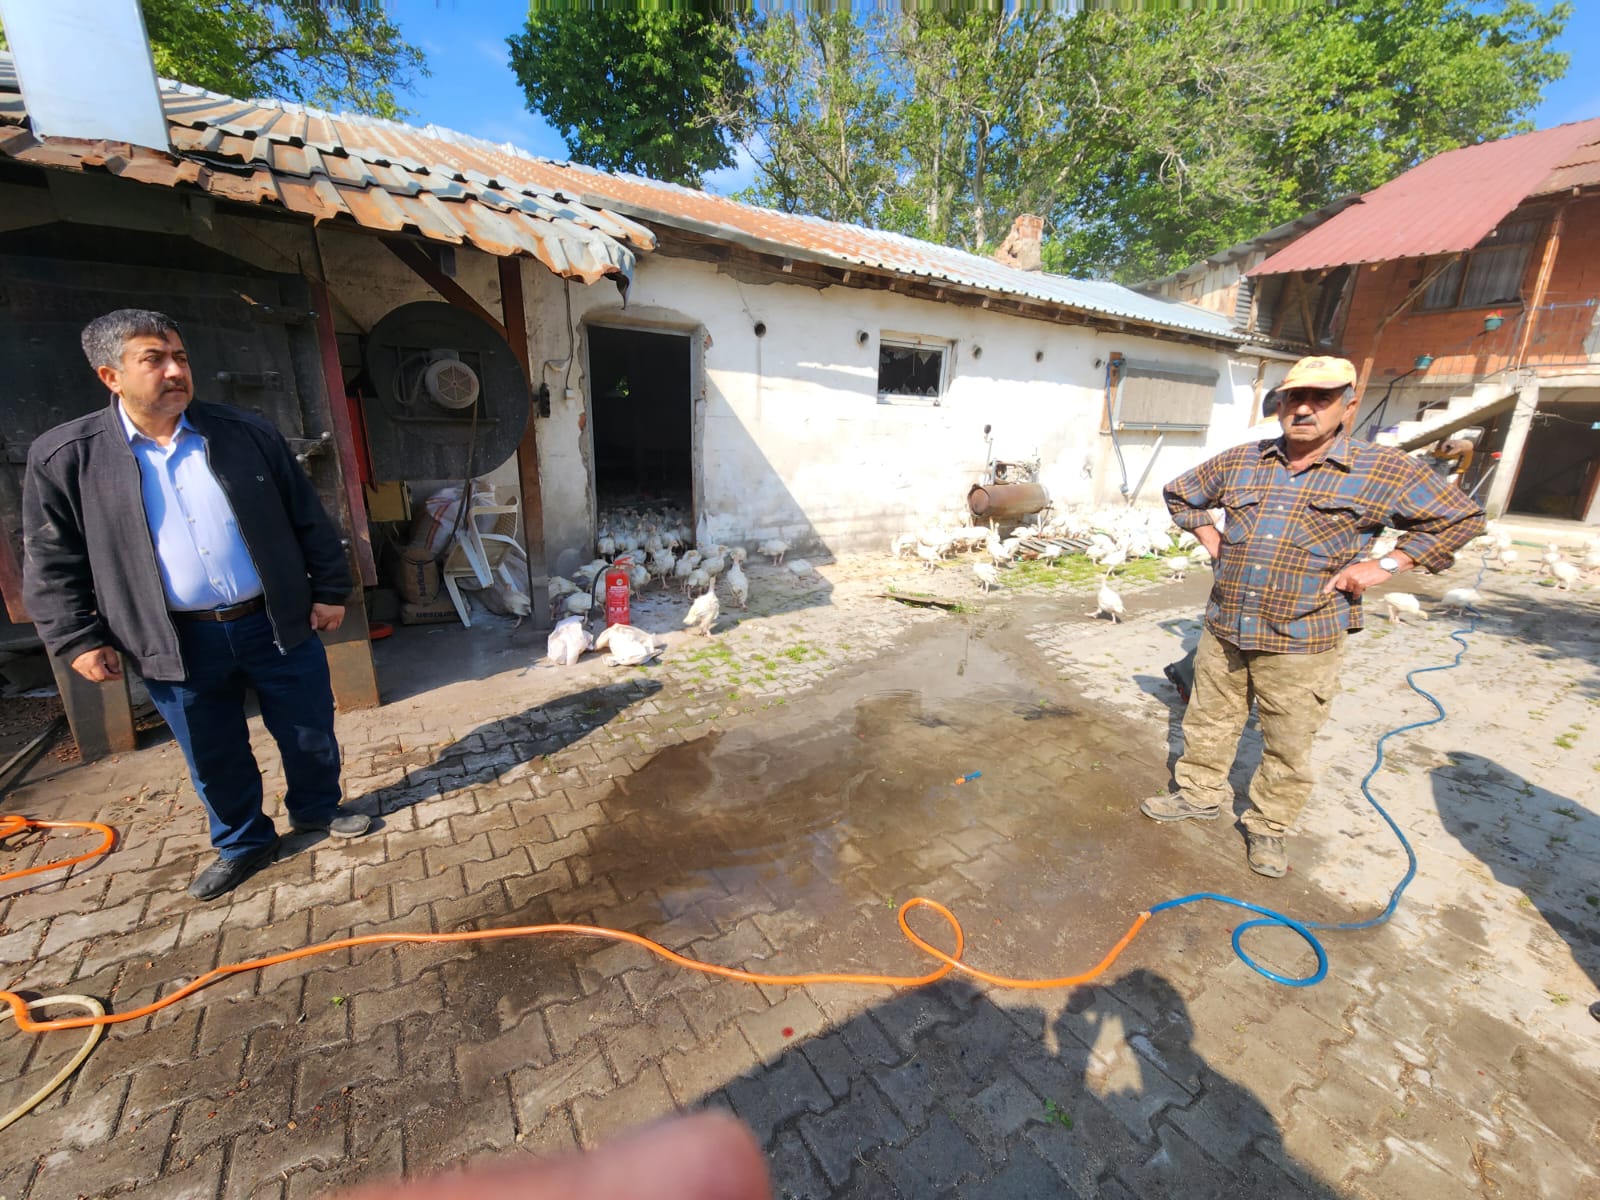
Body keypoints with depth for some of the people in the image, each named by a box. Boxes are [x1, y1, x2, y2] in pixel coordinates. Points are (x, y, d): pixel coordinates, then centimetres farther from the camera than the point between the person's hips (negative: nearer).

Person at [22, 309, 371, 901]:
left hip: (278, 624, 1)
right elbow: (51, 562, 4)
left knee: (311, 733, 13)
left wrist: (330, 589, 1)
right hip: (178, 645, 0)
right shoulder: (63, 457, -2)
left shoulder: (248, 433, 0)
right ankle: (243, 843, 37)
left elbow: (308, 519, 3)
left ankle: (316, 807, 39)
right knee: (214, 758, 14)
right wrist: (78, 639, -1)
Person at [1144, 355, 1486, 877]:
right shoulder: (1240, 461, 4)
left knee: (1288, 748, 10)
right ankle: (1199, 793, 35)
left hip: (1301, 643, -2)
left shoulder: (1382, 471, -3)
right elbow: (1181, 492, 19)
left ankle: (1268, 827, 29)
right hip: (1224, 632, 3)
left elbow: (1460, 517, 6)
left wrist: (1385, 565, -5)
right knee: (1209, 723, 16)